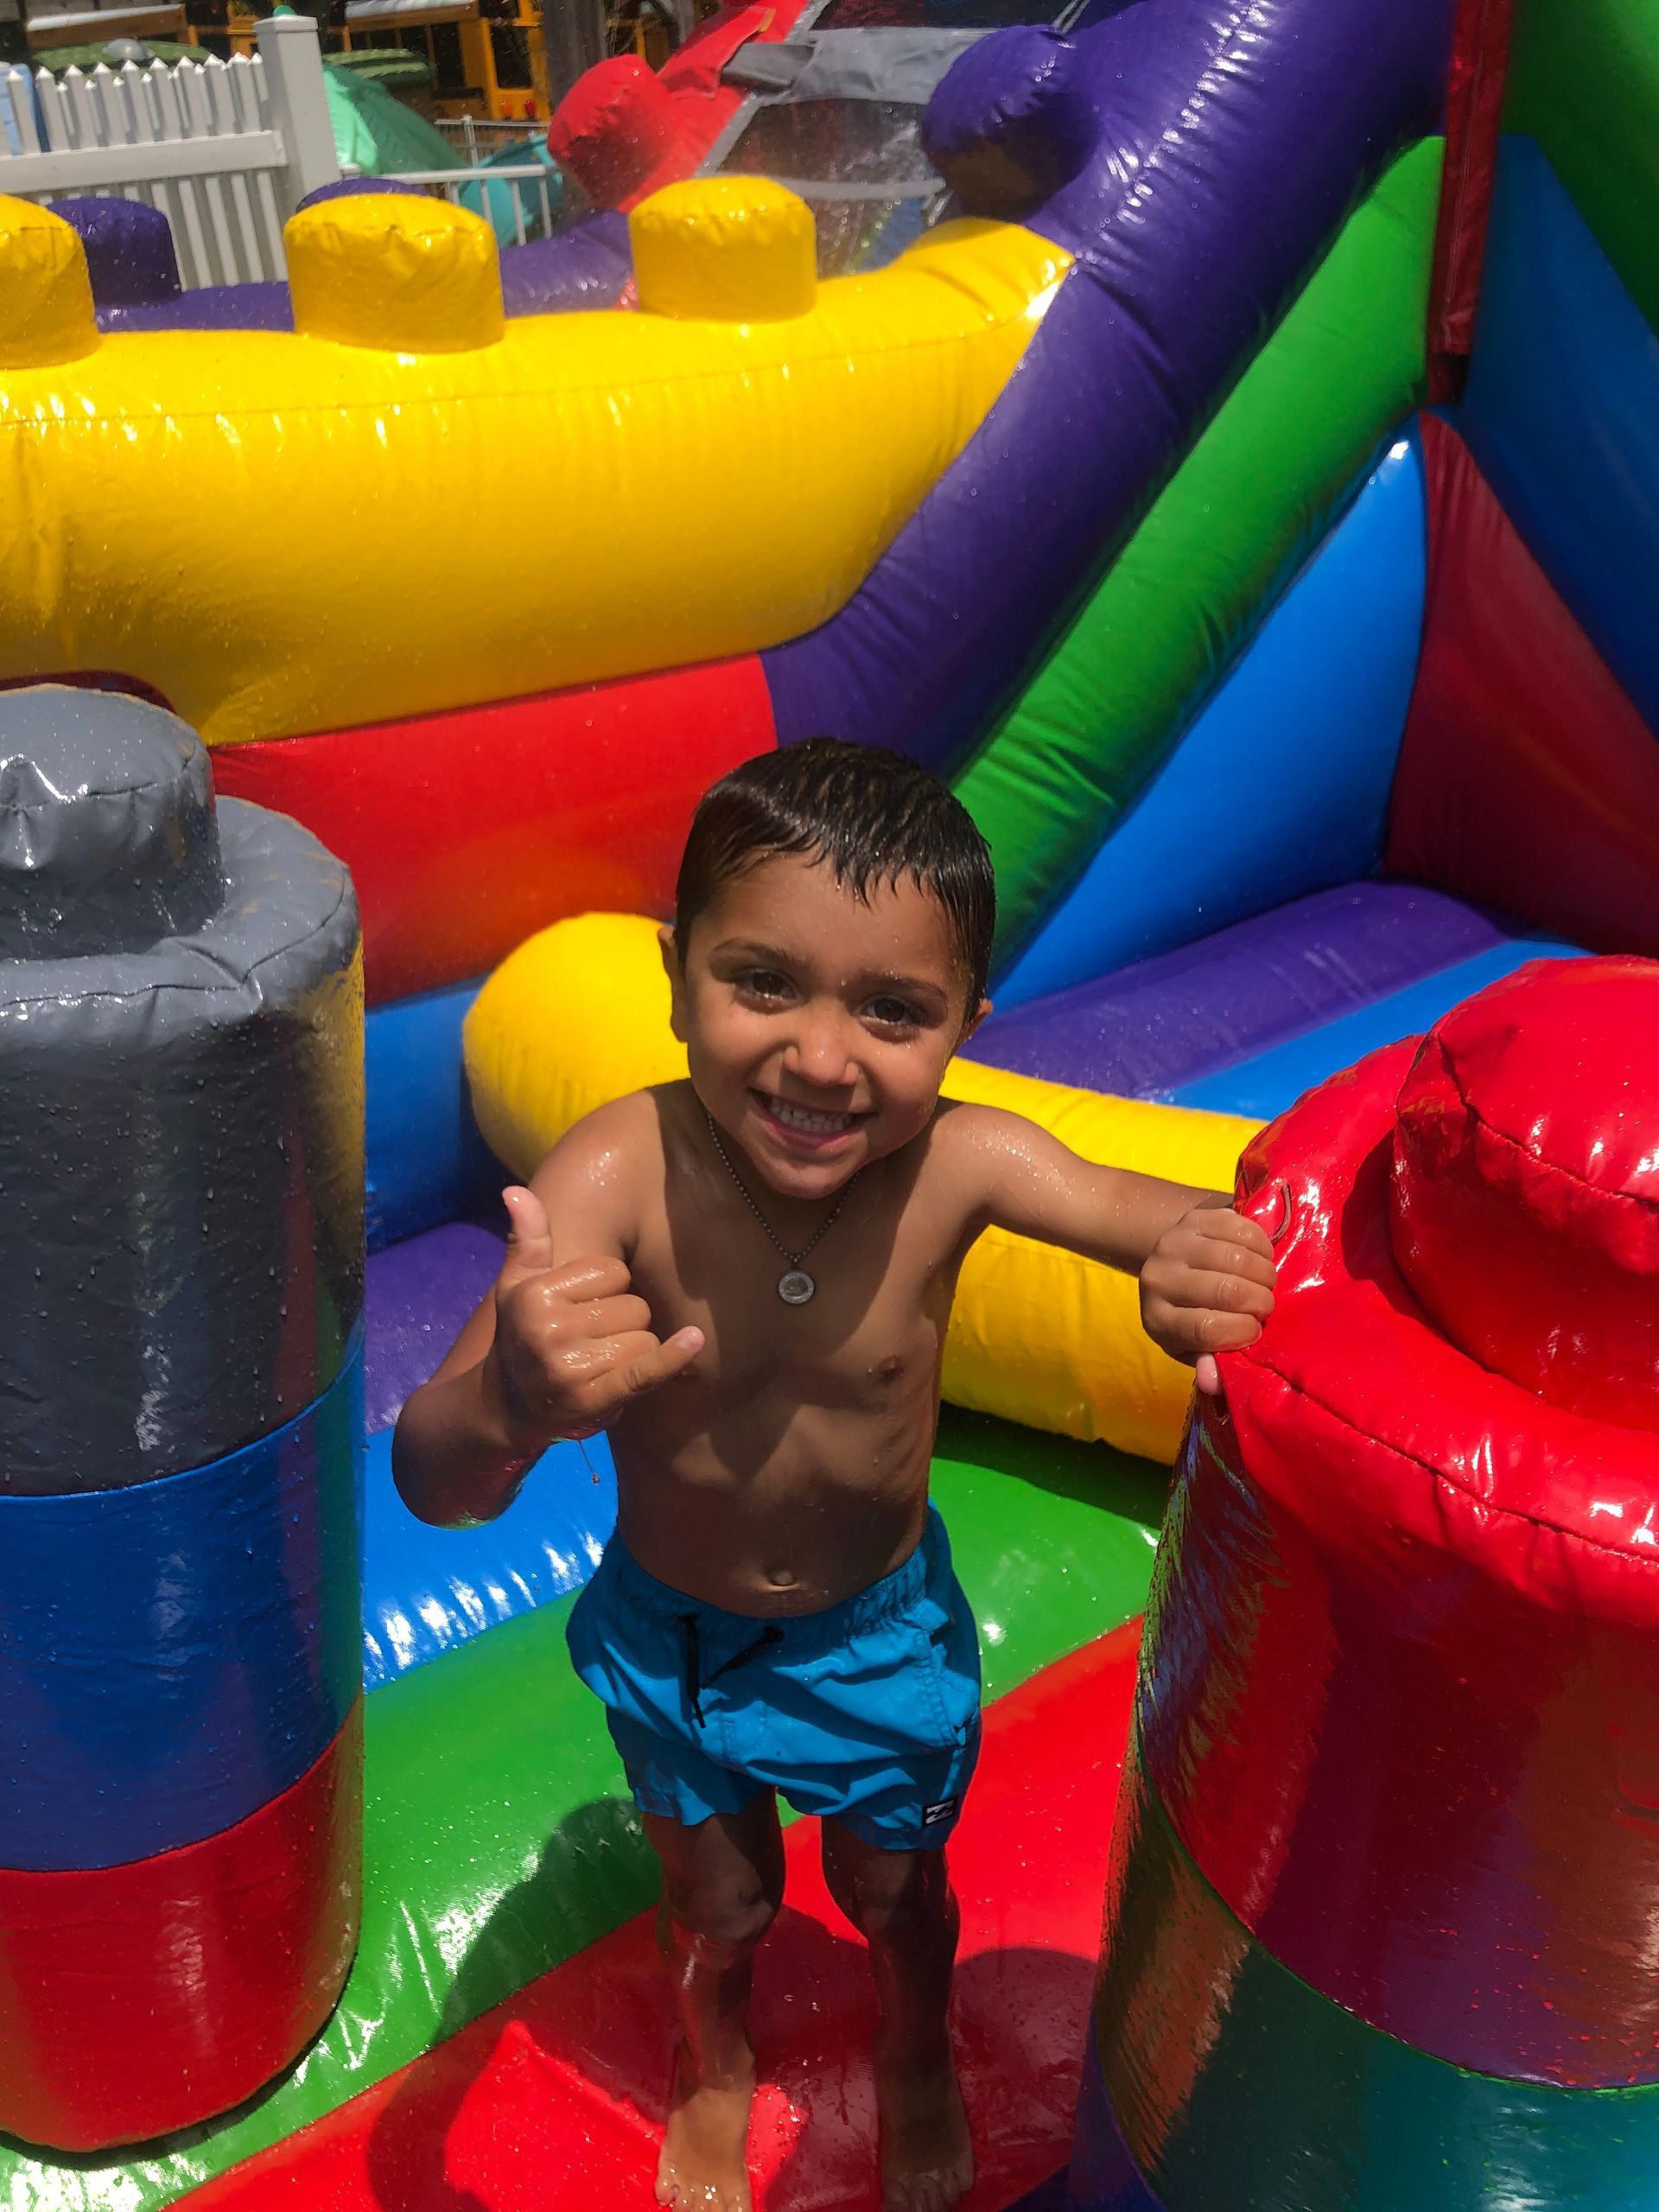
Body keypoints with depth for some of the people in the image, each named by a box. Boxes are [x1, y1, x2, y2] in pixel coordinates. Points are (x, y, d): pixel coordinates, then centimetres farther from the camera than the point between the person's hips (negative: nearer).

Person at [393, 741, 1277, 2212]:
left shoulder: (960, 1164, -31)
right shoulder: (618, 1177, -36)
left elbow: (1212, 1234, -25)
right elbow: (433, 1487, -41)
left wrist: (1210, 1268, -50)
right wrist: (505, 1404, -65)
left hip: (886, 1623, 1)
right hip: (674, 1632, 0)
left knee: (894, 1883, 27)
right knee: (716, 1895, 26)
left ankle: (918, 2062, 64)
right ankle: (715, 2072, 63)